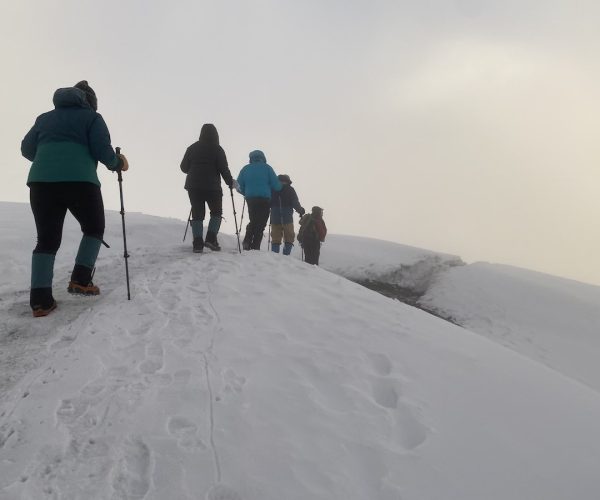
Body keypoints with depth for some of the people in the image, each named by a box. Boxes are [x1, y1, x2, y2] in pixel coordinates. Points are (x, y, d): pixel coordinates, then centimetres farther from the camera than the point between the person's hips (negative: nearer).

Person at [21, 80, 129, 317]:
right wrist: (118, 164, 18)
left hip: (40, 181, 4)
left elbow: (27, 149, 24)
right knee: (94, 228, 18)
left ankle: (40, 299, -2)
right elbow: (102, 150, -2)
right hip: (79, 181, -4)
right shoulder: (92, 117, 12)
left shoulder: (45, 117, 26)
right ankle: (80, 280, 6)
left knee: (47, 239, 7)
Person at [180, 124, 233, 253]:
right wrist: (230, 183, 6)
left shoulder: (192, 148, 7)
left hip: (193, 186, 3)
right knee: (216, 212, 12)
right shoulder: (217, 149, -4)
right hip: (212, 186, -3)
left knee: (197, 214, 7)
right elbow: (224, 169, -7)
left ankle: (197, 243, 0)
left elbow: (184, 167, 11)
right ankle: (211, 238, -4)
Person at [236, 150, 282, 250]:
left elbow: (239, 187, 7)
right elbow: (276, 186, -3)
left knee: (253, 222, 19)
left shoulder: (245, 169, 11)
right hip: (264, 199, -3)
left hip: (250, 199, 3)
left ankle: (247, 243, 6)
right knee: (260, 224, 1)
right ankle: (255, 247, -5)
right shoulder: (267, 167, 2)